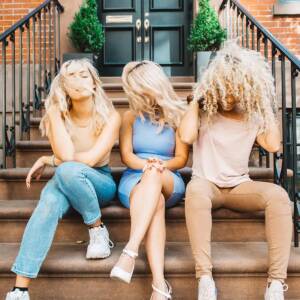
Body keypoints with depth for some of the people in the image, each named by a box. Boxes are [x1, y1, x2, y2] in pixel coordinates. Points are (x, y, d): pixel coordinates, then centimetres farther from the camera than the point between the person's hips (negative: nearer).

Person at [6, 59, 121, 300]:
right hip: (67, 182, 2)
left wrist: (48, 160, -12)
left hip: (100, 182, -2)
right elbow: (66, 155, -22)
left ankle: (98, 229, -14)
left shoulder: (110, 117, -11)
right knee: (51, 201, -35)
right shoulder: (58, 115, -6)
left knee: (68, 170, -36)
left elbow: (90, 159, -21)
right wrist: (55, 113, -19)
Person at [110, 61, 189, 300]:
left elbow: (181, 159, 3)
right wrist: (146, 164, -19)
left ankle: (130, 252, -47)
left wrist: (159, 166, -17)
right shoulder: (131, 117, 11)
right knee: (155, 202, -37)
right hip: (135, 181, 0)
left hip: (169, 183, 0)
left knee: (154, 175, -38)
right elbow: (126, 156, 2)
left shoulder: (177, 115, 7)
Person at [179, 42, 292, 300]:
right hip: (207, 184, -2)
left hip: (239, 186, 2)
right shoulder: (204, 110, 3)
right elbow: (186, 136, -17)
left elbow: (273, 145, -6)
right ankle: (205, 278, -39)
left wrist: (267, 105, 0)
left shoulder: (253, 115, 10)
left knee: (278, 194, -29)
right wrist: (196, 99, -5)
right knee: (196, 189, -40)